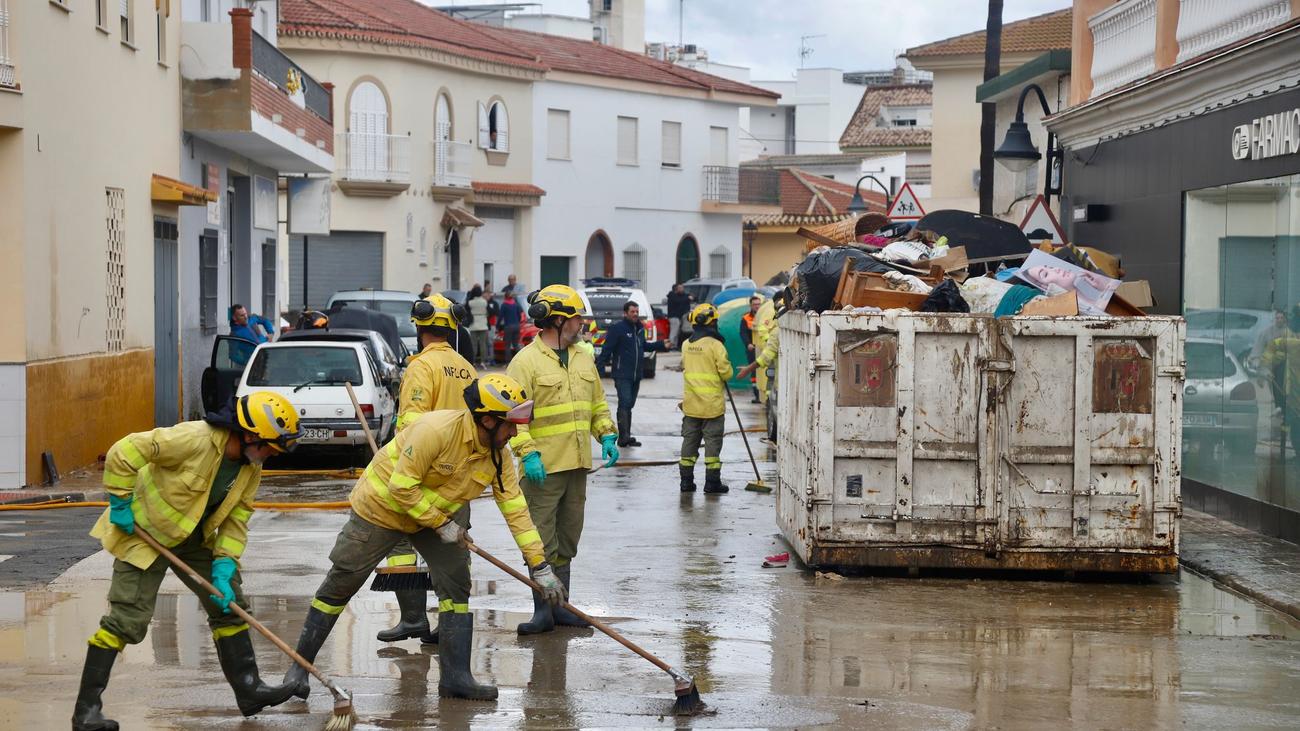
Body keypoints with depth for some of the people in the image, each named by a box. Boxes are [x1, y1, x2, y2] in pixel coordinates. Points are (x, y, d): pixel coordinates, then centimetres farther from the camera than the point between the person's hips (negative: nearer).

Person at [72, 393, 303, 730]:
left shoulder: (252, 468, -7)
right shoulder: (193, 439, -32)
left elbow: (236, 519, -1)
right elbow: (124, 451, -29)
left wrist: (224, 567, -12)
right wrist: (120, 504, -21)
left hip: (194, 538, 8)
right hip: (144, 533, -8)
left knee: (230, 605, 9)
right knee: (126, 620, -11)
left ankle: (248, 689, 20)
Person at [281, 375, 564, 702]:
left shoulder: (498, 455, -12)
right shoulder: (436, 430, -34)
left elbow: (516, 509, -8)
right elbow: (401, 488, -30)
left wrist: (540, 567, -10)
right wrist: (442, 524, -23)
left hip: (434, 516, 6)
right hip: (381, 506, -6)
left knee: (457, 582, -5)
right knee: (339, 586, 0)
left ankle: (455, 676, 1)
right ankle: (299, 667, 13)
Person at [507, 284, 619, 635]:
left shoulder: (583, 359, 14)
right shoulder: (526, 361, -9)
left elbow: (597, 404, 23)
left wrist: (606, 436, 8)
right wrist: (528, 452, -22)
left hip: (578, 464, 7)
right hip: (544, 467, -7)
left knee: (567, 540, 13)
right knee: (542, 542, -5)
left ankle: (560, 605, 21)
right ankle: (543, 610, 0)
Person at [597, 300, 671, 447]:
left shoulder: (640, 329, 15)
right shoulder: (617, 329, -10)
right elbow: (607, 348, -13)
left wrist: (661, 345, 24)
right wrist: (604, 364, -21)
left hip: (636, 375, 8)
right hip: (622, 375, -8)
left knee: (629, 405, 12)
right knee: (625, 403, -16)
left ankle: (626, 437, 17)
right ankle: (624, 436, -20)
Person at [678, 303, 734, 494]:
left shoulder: (686, 345, 4)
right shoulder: (715, 345, -14)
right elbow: (726, 372, -12)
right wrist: (725, 377, 8)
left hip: (690, 404, 5)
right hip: (712, 404, -5)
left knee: (689, 441, 11)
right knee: (713, 441, 1)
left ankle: (686, 480, 13)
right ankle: (712, 481, 1)